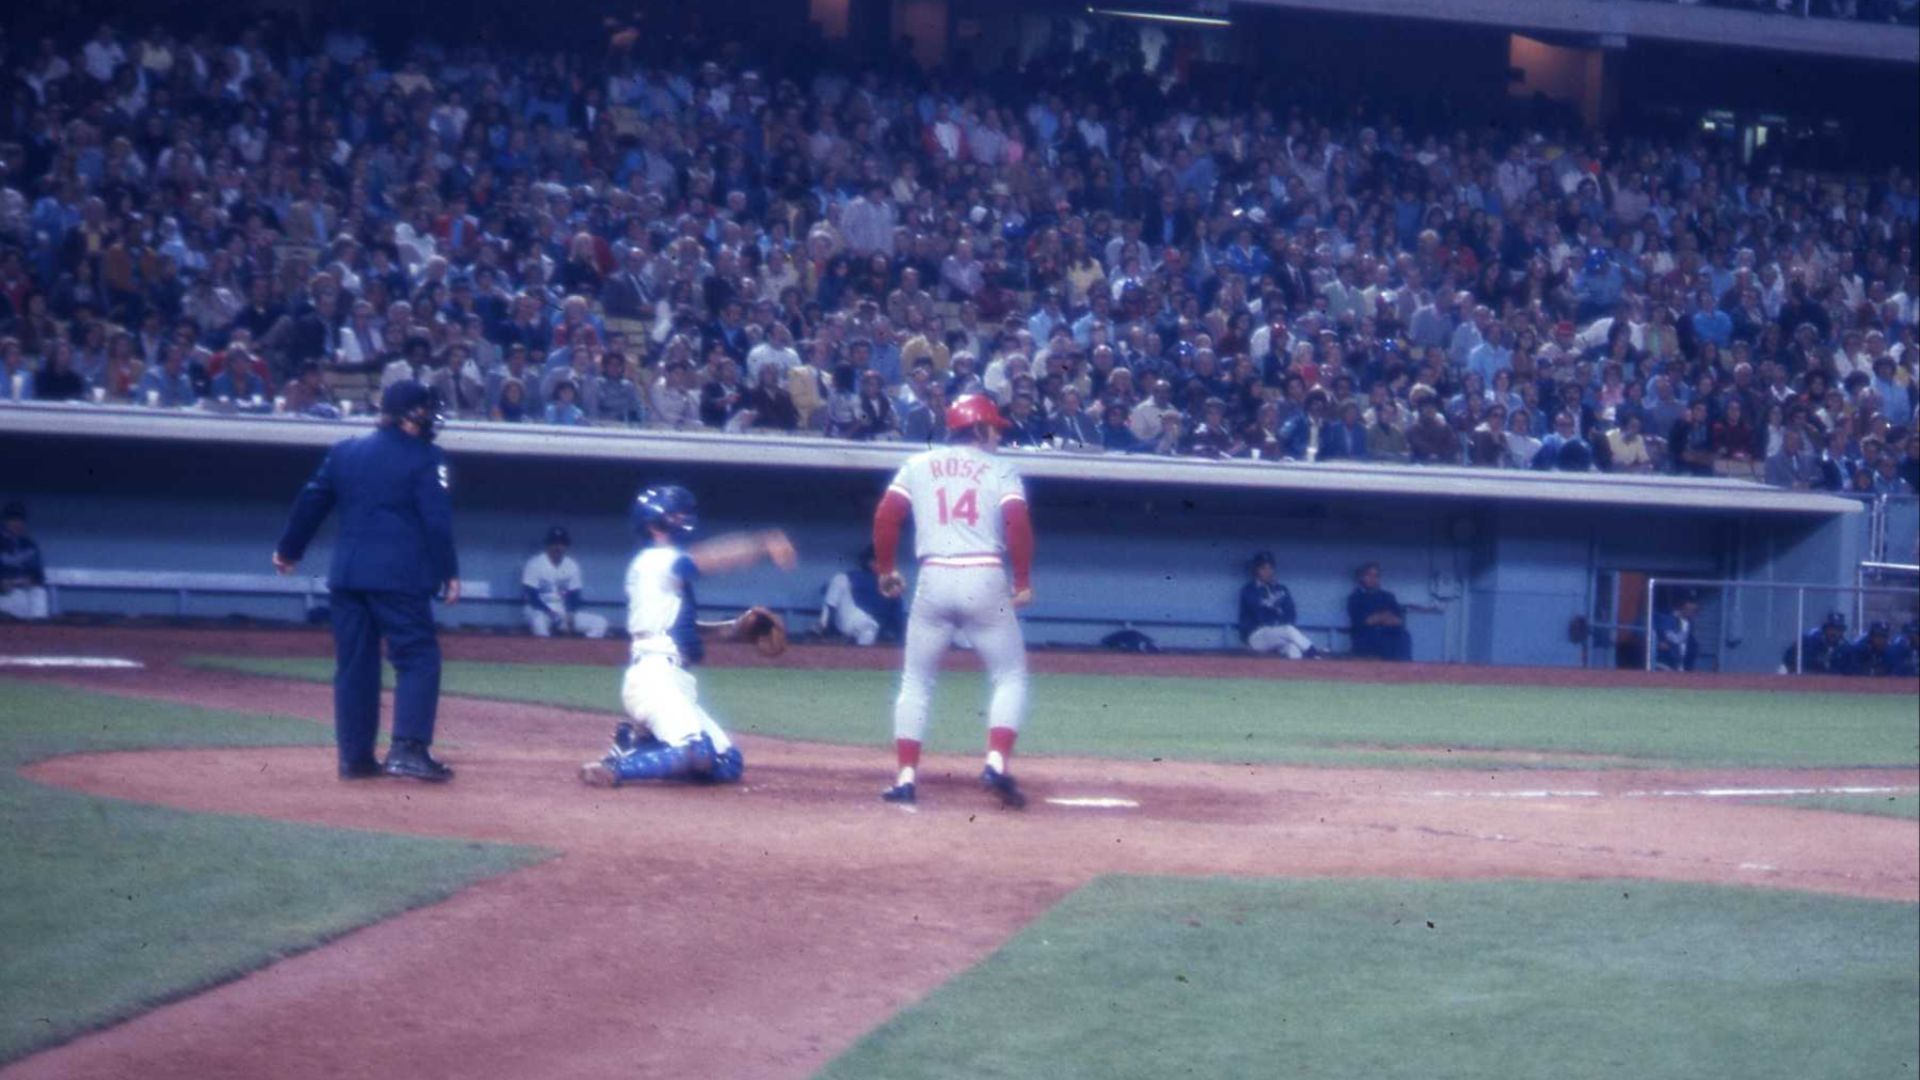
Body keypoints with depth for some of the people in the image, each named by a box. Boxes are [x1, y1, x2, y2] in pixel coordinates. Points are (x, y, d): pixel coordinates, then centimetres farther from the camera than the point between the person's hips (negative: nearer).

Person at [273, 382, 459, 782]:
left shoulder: (345, 451, 12)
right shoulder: (426, 458, -3)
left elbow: (311, 501, 15)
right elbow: (437, 521, -9)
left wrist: (289, 550, 26)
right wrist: (449, 573, -4)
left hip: (346, 576, 6)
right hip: (399, 578, -5)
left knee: (354, 664, 11)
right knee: (417, 658, -2)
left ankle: (354, 757, 12)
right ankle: (408, 749, -15)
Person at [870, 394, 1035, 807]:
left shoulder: (918, 465, 12)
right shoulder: (1000, 470, 6)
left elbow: (885, 517, 4)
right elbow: (1018, 524, -7)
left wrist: (885, 570, 15)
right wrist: (1023, 582, 1)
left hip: (934, 579, 2)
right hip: (986, 579, -2)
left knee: (916, 682, 13)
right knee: (1010, 677, 10)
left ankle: (906, 777, 5)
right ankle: (996, 763, -9)